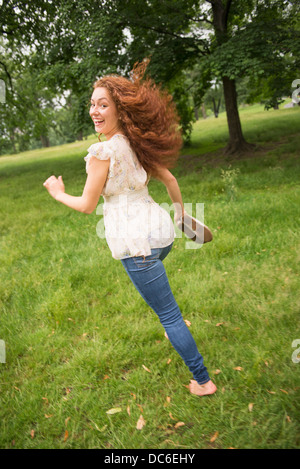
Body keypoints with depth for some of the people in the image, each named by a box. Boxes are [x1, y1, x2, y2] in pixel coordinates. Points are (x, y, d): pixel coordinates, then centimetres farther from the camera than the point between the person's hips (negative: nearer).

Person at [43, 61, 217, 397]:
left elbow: (87, 206, -11)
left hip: (136, 241, -8)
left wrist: (58, 193, 9)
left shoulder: (103, 151, -17)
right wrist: (181, 212, 29)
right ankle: (175, 330, 58)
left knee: (168, 314, 5)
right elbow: (169, 179, 15)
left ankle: (203, 381, 21)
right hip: (160, 231, 9)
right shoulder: (138, 142, 7)